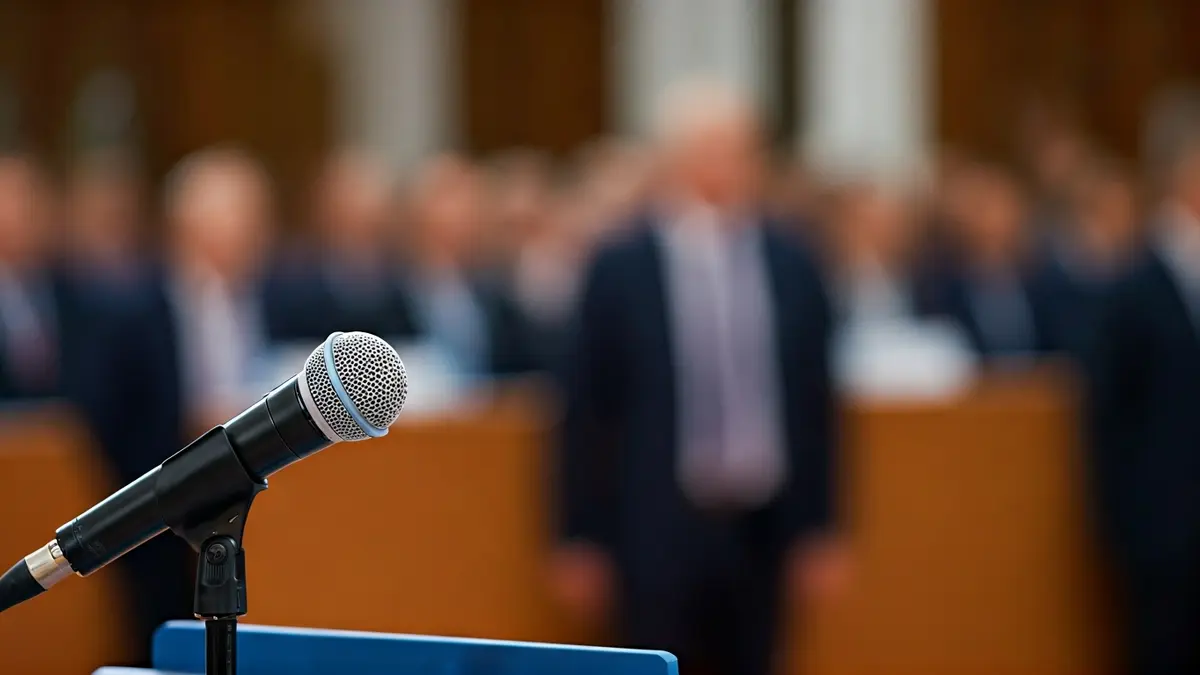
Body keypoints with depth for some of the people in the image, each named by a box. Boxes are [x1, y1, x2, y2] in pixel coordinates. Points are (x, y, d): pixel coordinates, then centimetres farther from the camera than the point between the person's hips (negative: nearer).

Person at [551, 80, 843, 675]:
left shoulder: (789, 263, 5)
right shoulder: (622, 267, -4)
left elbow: (813, 402, 9)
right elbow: (586, 410, -1)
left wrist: (818, 527, 8)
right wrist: (579, 540, -2)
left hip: (763, 530, 3)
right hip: (660, 531, -3)